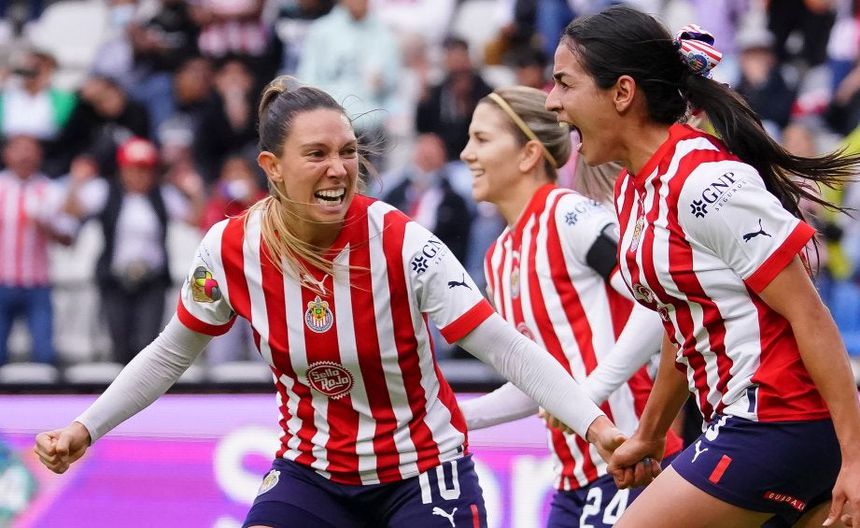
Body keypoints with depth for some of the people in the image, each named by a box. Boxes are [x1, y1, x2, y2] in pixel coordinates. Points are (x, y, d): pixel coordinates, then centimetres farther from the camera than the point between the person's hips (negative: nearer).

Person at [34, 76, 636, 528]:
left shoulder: (402, 244, -21)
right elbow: (172, 353, 7)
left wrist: (595, 423, -36)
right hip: (312, 476, 2)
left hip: (424, 473, -2)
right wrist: (85, 428, 4)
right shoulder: (230, 249, -12)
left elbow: (507, 347, -24)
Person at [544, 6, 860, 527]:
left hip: (778, 424, -9)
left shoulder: (703, 181, -17)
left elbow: (808, 316, -17)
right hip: (740, 422, 9)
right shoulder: (633, 189, 11)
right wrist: (649, 435, 31)